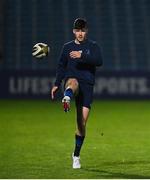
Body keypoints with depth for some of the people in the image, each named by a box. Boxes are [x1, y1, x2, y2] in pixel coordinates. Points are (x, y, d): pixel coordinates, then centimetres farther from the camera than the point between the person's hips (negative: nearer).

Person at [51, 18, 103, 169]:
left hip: (87, 84, 0)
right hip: (71, 81, 0)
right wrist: (56, 84, 12)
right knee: (73, 82, -40)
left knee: (82, 121, -4)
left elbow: (99, 61, -10)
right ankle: (66, 99, -76)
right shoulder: (67, 47, 15)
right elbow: (61, 66, 21)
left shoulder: (93, 46, 8)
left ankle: (76, 155, 9)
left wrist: (82, 56, -22)